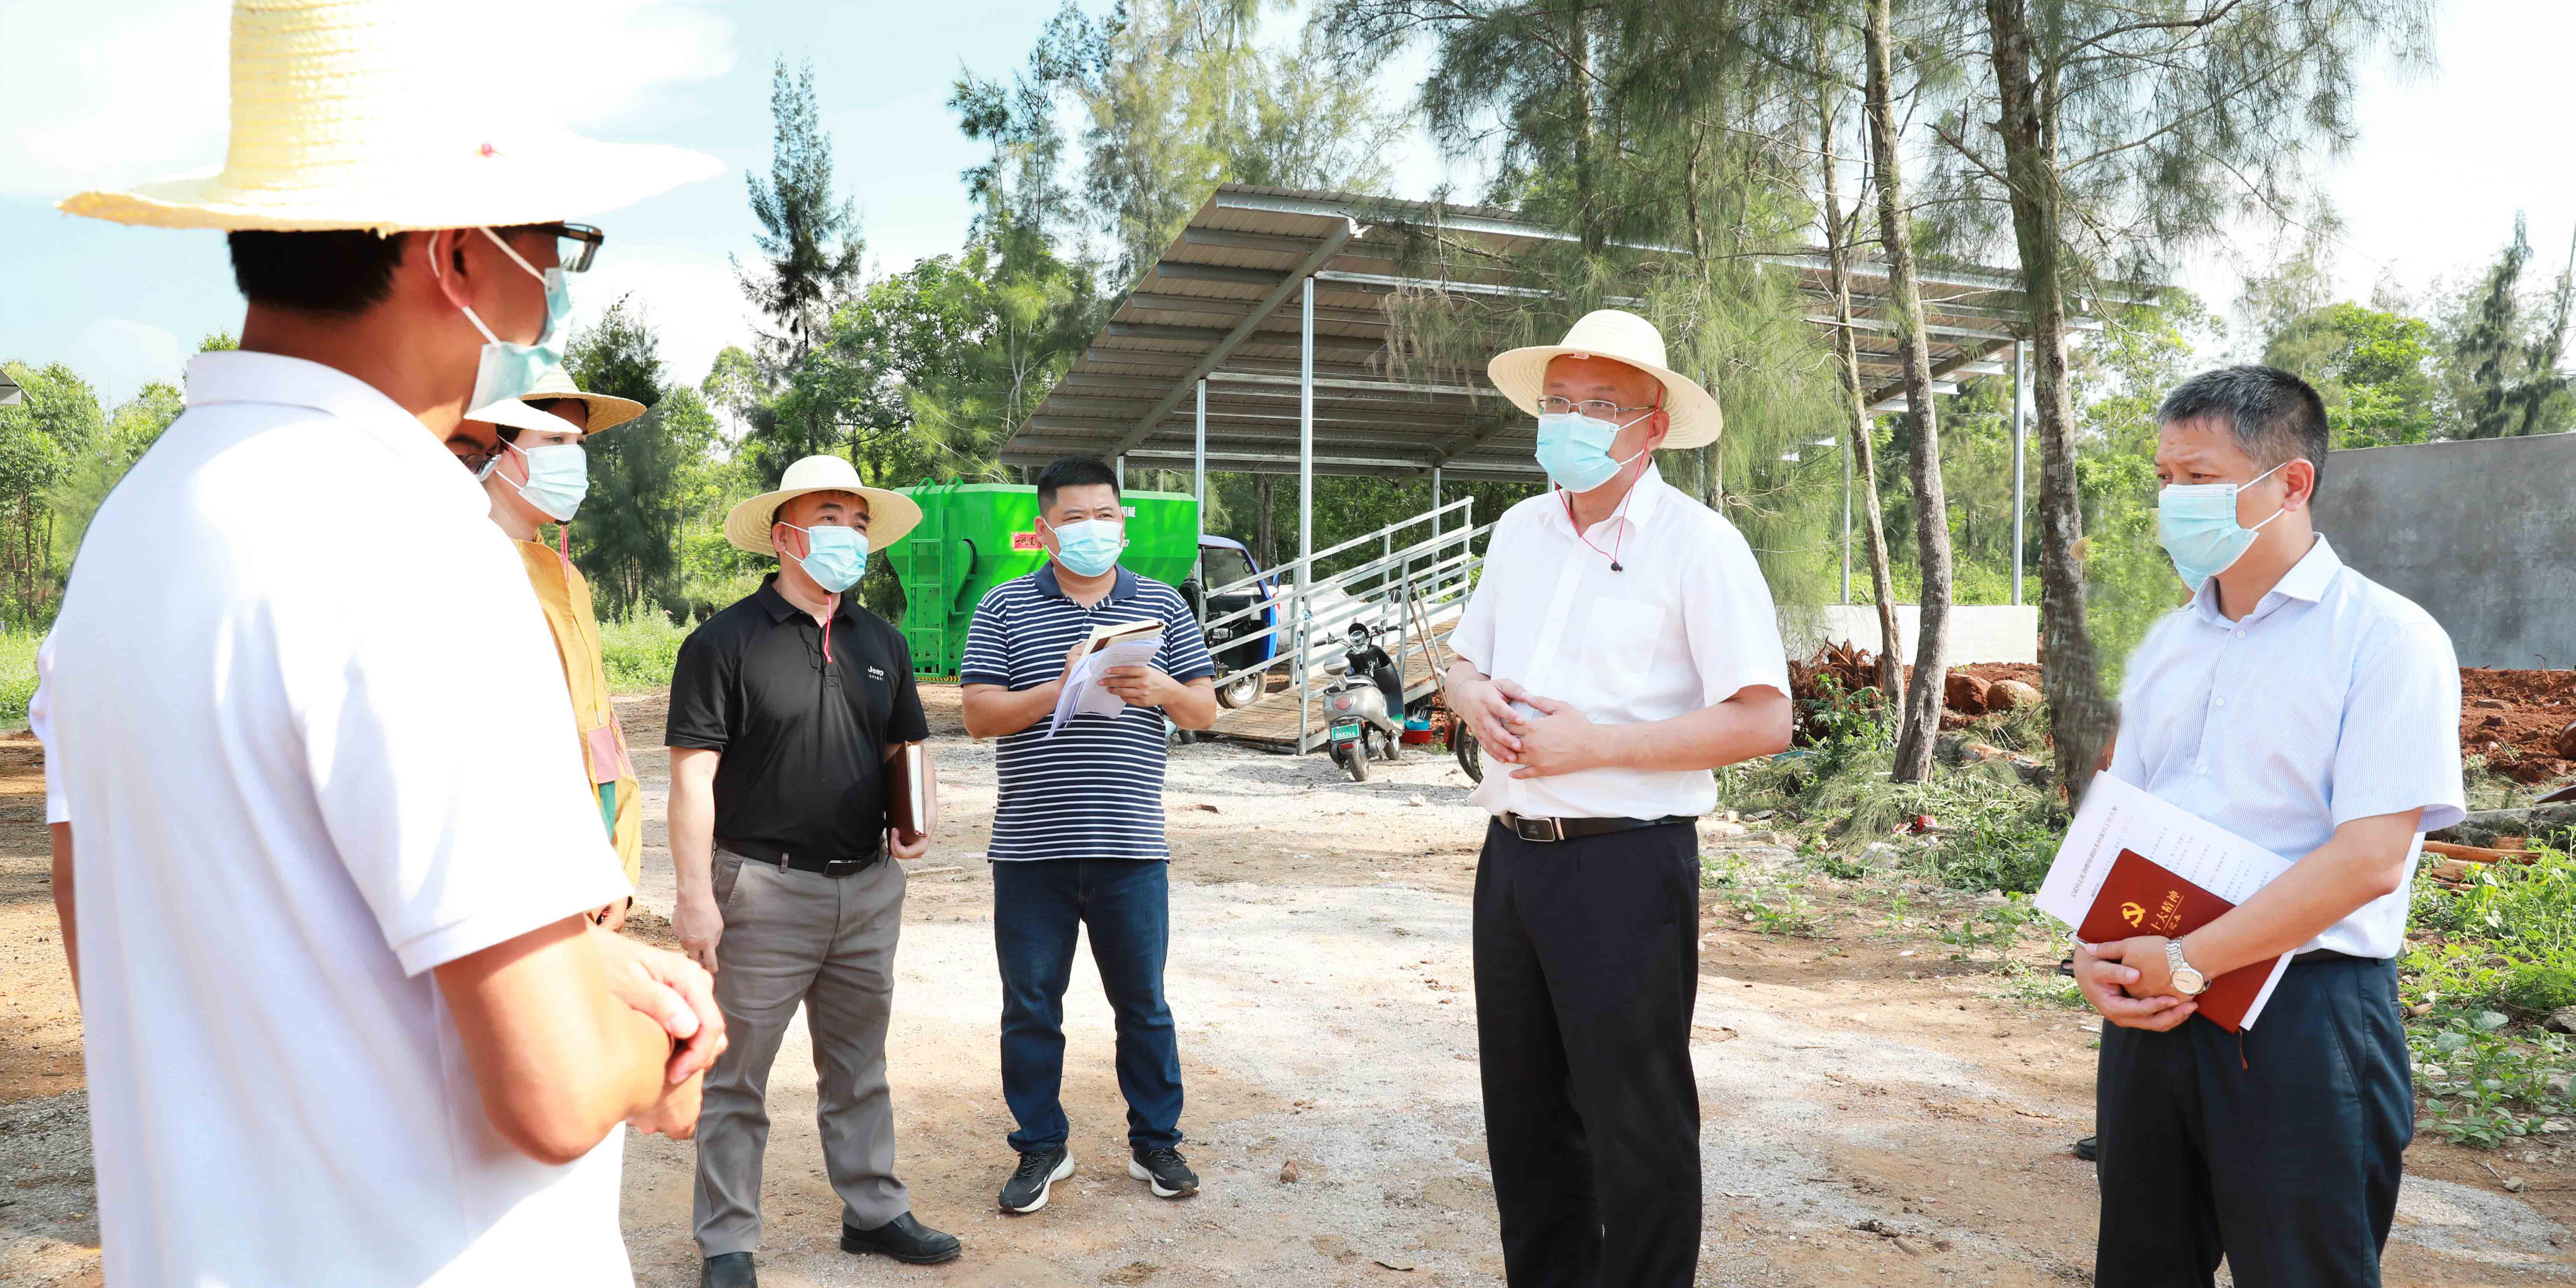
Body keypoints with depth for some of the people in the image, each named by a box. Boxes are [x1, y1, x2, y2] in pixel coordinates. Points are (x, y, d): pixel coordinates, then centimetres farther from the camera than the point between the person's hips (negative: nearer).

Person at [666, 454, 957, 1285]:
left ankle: (874, 1211, 30)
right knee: (737, 1078, 5)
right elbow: (692, 777, -11)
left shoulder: (880, 642, 10)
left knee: (859, 1067, 17)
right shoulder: (726, 641, -8)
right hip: (764, 888, -5)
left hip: (868, 887, 6)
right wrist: (696, 895, -16)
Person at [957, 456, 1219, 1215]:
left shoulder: (1161, 606, 10)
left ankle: (1155, 1144, 25)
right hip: (1031, 848, -1)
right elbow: (979, 715, -4)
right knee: (1031, 1007, 8)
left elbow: (1205, 709, 9)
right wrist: (1060, 690, -19)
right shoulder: (1004, 609, 5)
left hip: (1130, 846, 1)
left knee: (1143, 1002, 10)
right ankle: (1041, 1149, 23)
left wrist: (1163, 690, -13)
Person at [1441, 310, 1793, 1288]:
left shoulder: (1698, 543, -9)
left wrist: (1592, 742, -19)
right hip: (1513, 855, 7)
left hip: (1625, 865, -6)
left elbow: (1764, 722, -15)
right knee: (1524, 1112, 17)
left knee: (1635, 1127, 3)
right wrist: (1475, 699, -3)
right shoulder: (1519, 530, 10)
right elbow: (1465, 663, 22)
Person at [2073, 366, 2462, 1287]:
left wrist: (2186, 962, -17)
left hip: (2302, 1018, -6)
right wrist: (2097, 955, -5)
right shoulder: (2167, 645, 12)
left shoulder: (2388, 640, -9)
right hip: (2150, 1005, 6)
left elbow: (2369, 860, -17)